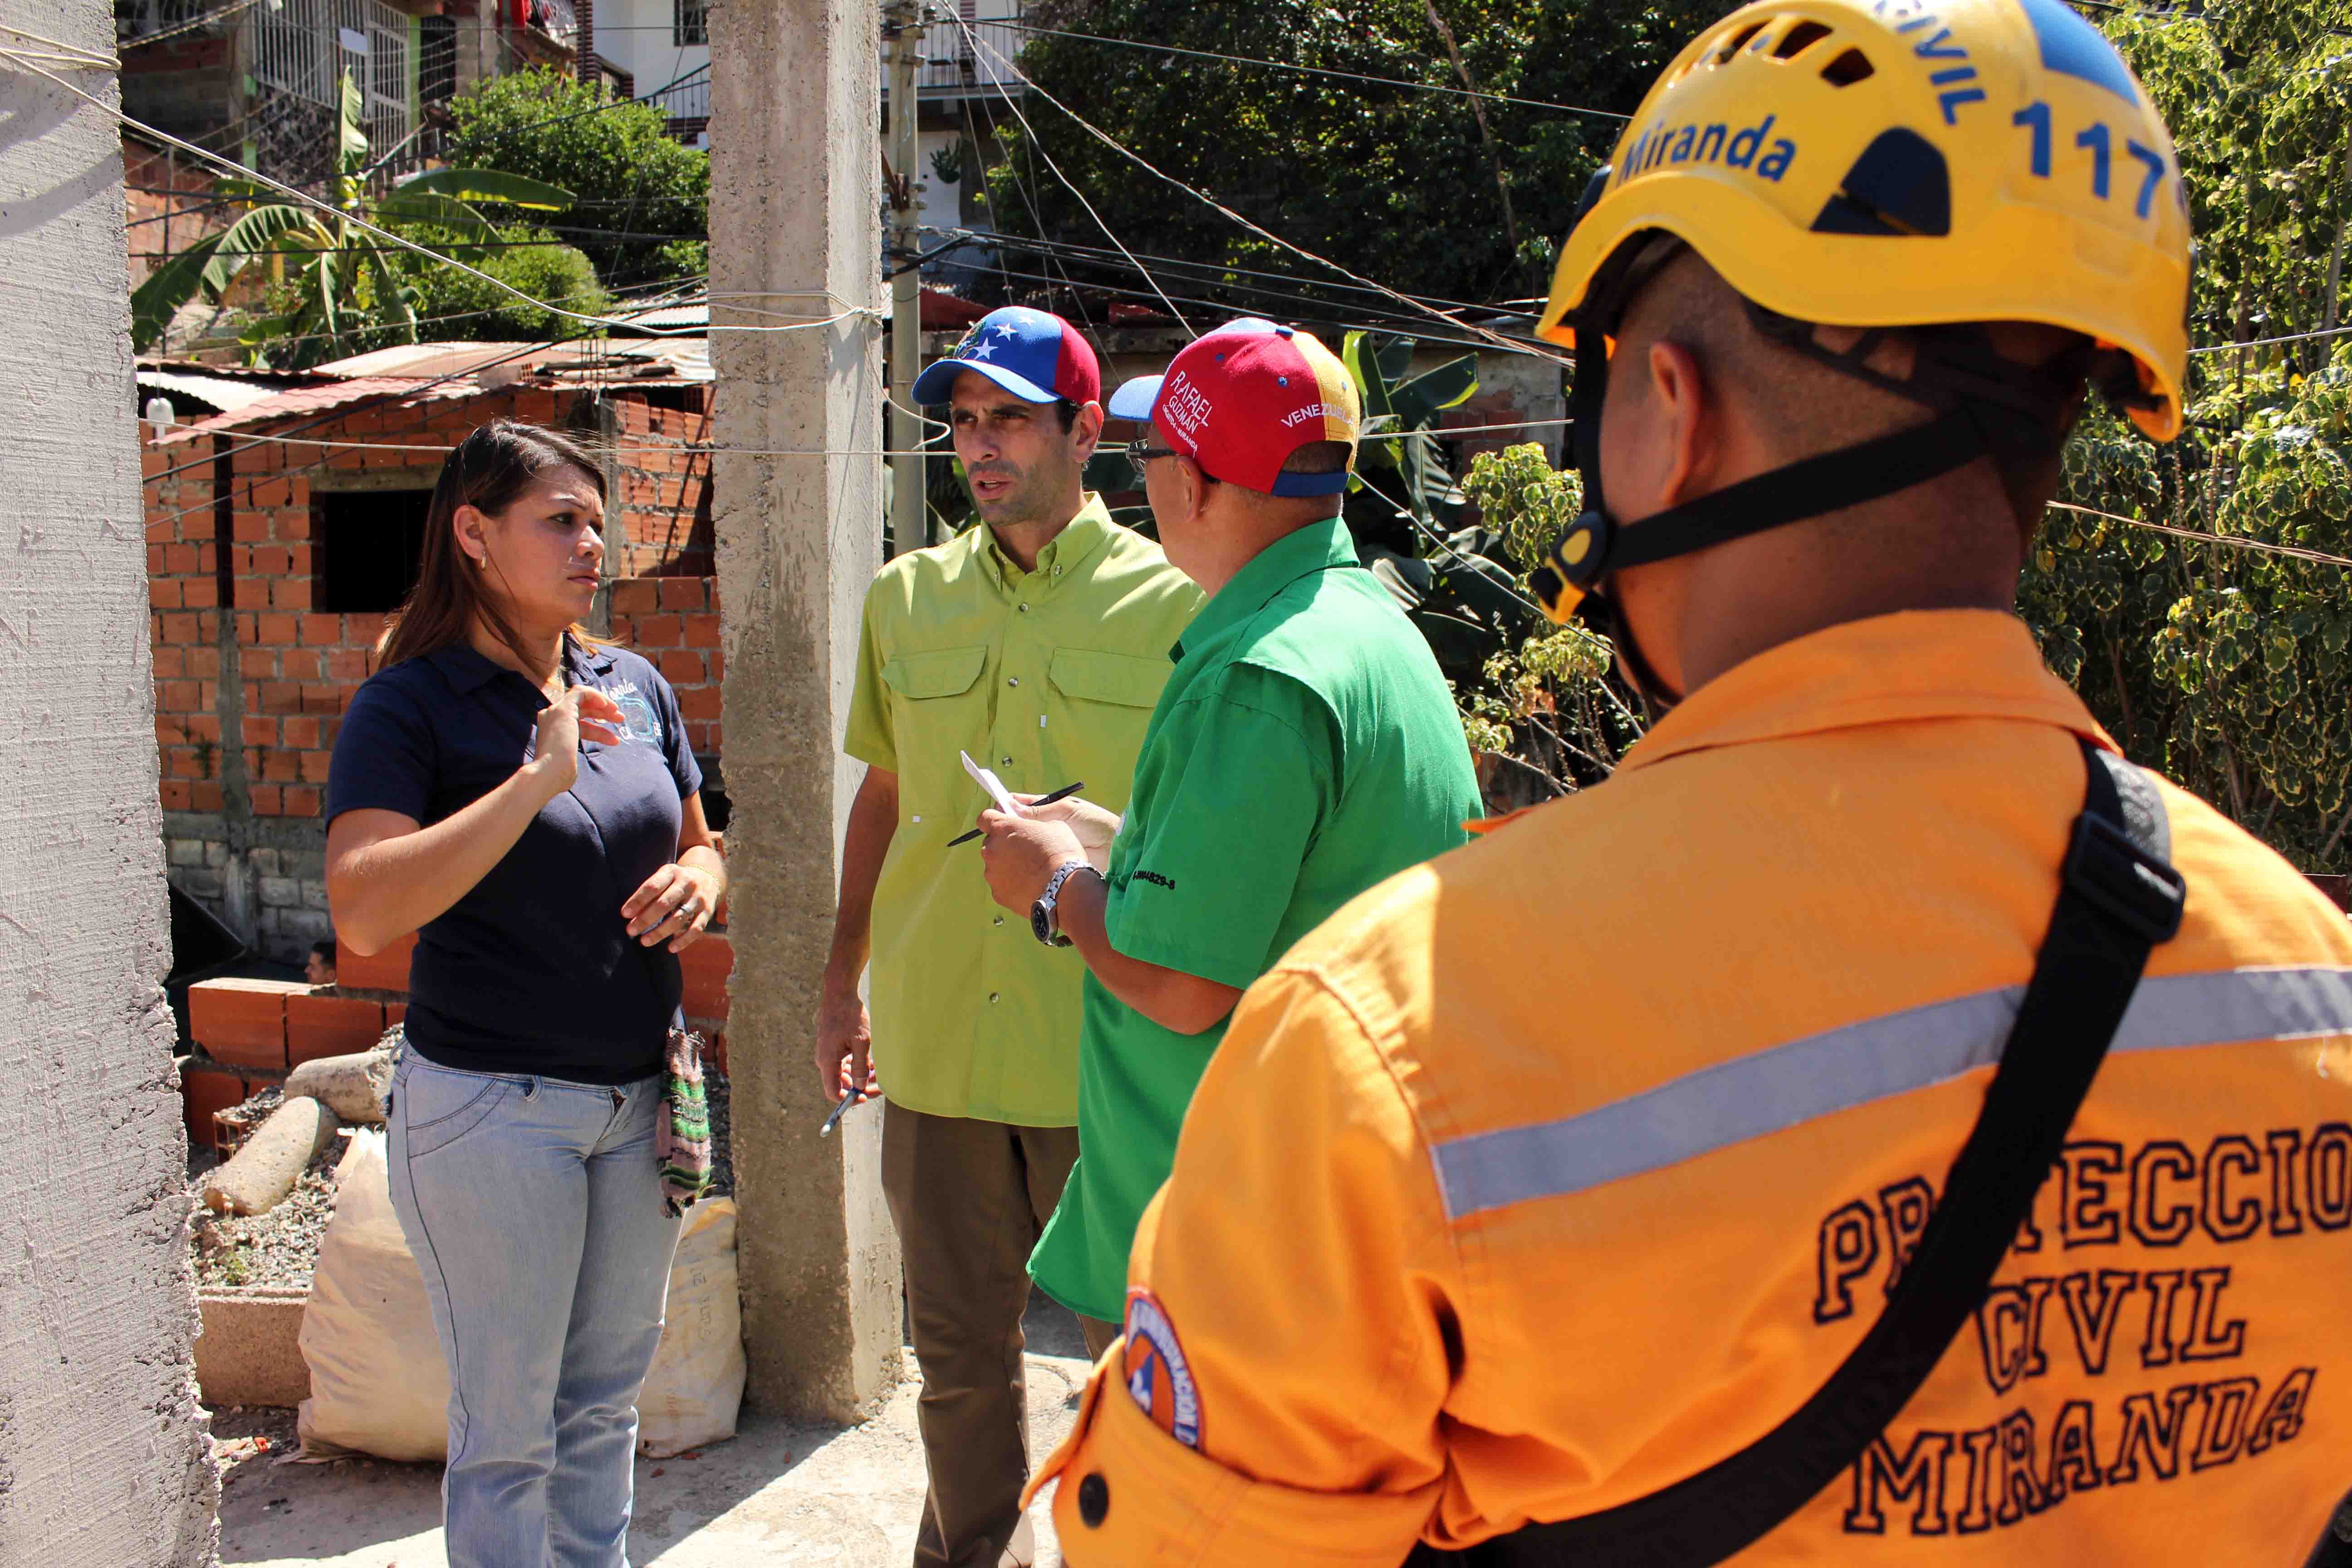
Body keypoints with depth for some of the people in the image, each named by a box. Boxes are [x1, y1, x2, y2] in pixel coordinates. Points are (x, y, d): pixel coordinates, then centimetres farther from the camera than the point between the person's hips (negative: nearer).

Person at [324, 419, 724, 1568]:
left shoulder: (634, 687, 6)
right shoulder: (410, 706, -12)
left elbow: (694, 844, 18)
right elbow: (364, 914, -24)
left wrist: (701, 879, -5)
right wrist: (537, 780, -26)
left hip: (638, 1094, 6)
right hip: (492, 1107, -5)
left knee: (606, 1399, 19)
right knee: (508, 1428, 8)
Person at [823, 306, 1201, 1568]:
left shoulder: (1168, 601, -5)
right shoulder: (906, 597, 7)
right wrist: (842, 982, 17)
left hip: (1107, 1051, -3)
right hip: (936, 1040, 3)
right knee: (959, 1348, 16)